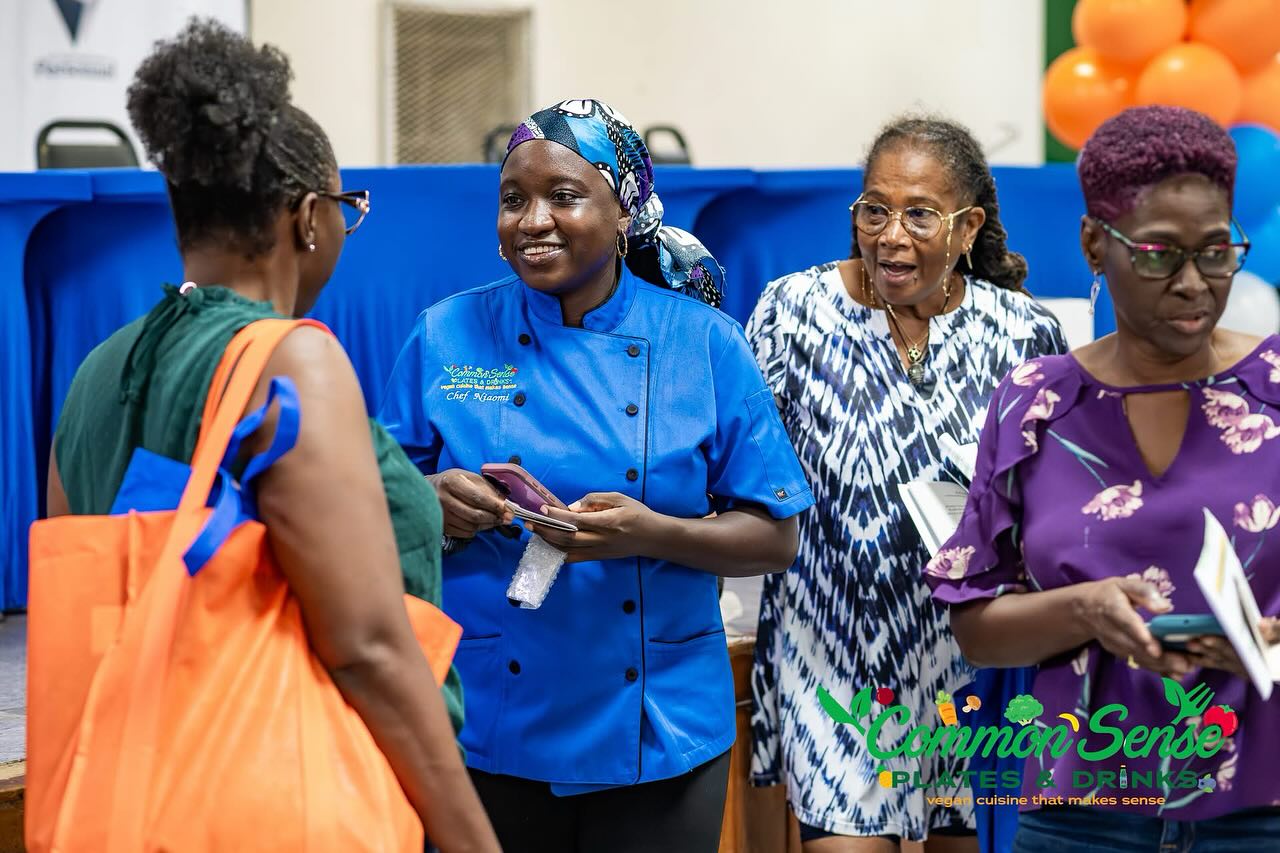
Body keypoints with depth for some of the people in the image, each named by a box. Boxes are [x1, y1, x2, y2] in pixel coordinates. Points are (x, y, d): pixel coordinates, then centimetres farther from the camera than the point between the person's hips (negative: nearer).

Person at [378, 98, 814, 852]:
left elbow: (775, 537, -2)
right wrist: (434, 507, -16)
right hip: (487, 729, 1)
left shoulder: (705, 344, -2)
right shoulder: (447, 338, 0)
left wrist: (650, 534, -20)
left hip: (658, 732, 0)